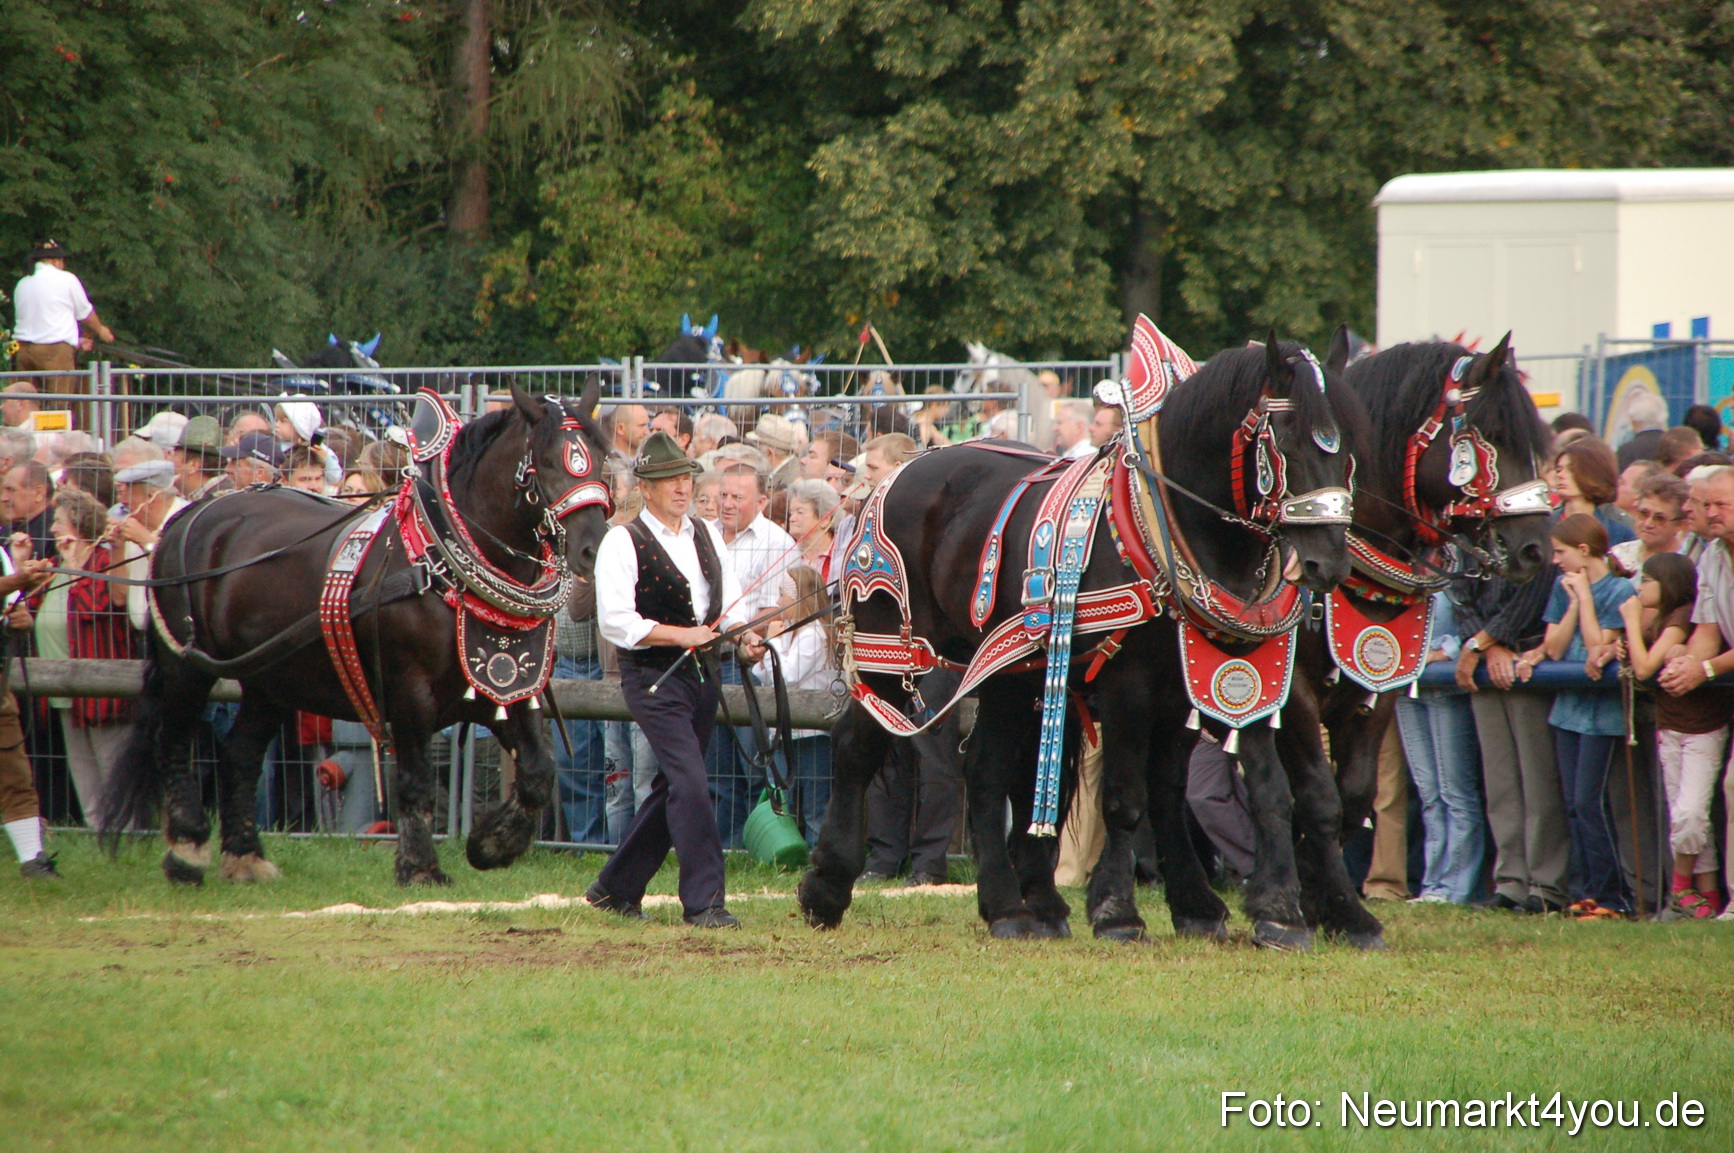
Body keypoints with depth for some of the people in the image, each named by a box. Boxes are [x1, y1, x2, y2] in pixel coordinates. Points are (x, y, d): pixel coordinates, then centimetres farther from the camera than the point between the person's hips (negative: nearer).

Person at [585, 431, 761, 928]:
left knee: (673, 786, 12)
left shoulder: (707, 537, 13)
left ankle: (616, 888, 26)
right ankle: (703, 901, -14)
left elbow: (729, 603, 14)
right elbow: (615, 621, -14)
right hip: (654, 677, -7)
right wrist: (681, 635, -19)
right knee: (690, 782, -16)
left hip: (702, 674, 7)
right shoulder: (623, 543, -7)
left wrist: (746, 637, -7)